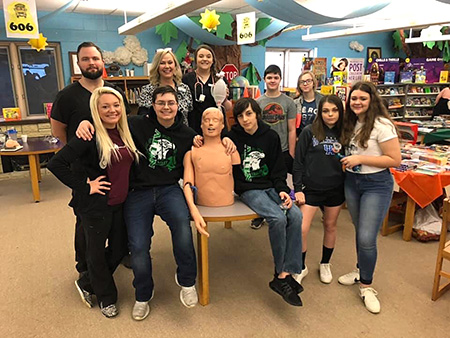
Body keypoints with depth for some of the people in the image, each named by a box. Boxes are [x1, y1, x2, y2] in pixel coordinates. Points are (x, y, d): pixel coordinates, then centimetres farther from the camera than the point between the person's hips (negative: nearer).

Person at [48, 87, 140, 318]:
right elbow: (56, 164, -22)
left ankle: (86, 283, 41)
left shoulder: (124, 133, 4)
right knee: (97, 252, 11)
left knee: (119, 249, 17)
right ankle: (106, 297, 35)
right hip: (96, 205, -7)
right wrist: (84, 186, -18)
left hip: (119, 203, 7)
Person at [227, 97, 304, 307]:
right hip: (248, 190, -3)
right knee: (277, 218, -28)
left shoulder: (270, 136, 6)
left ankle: (284, 275, -17)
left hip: (270, 186, 3)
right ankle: (281, 273, -11)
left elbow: (278, 169, 7)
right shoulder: (233, 137, 0)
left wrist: (282, 190, -7)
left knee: (295, 215, -23)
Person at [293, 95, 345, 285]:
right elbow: (298, 162, -5)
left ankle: (325, 264, 36)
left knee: (330, 226, 15)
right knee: (301, 229, -8)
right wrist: (298, 189, -9)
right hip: (311, 188, -3)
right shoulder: (309, 132, -5)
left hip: (335, 189, 3)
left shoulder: (343, 133, 4)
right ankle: (301, 267, 15)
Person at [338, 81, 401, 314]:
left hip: (376, 184, -6)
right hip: (351, 181, 7)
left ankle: (366, 286, 12)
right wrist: (346, 158, 0)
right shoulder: (351, 123, 8)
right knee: (360, 232, 18)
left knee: (367, 238, -7)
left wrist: (360, 159, -20)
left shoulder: (382, 125, -15)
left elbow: (395, 159, -17)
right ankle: (361, 271, 37)